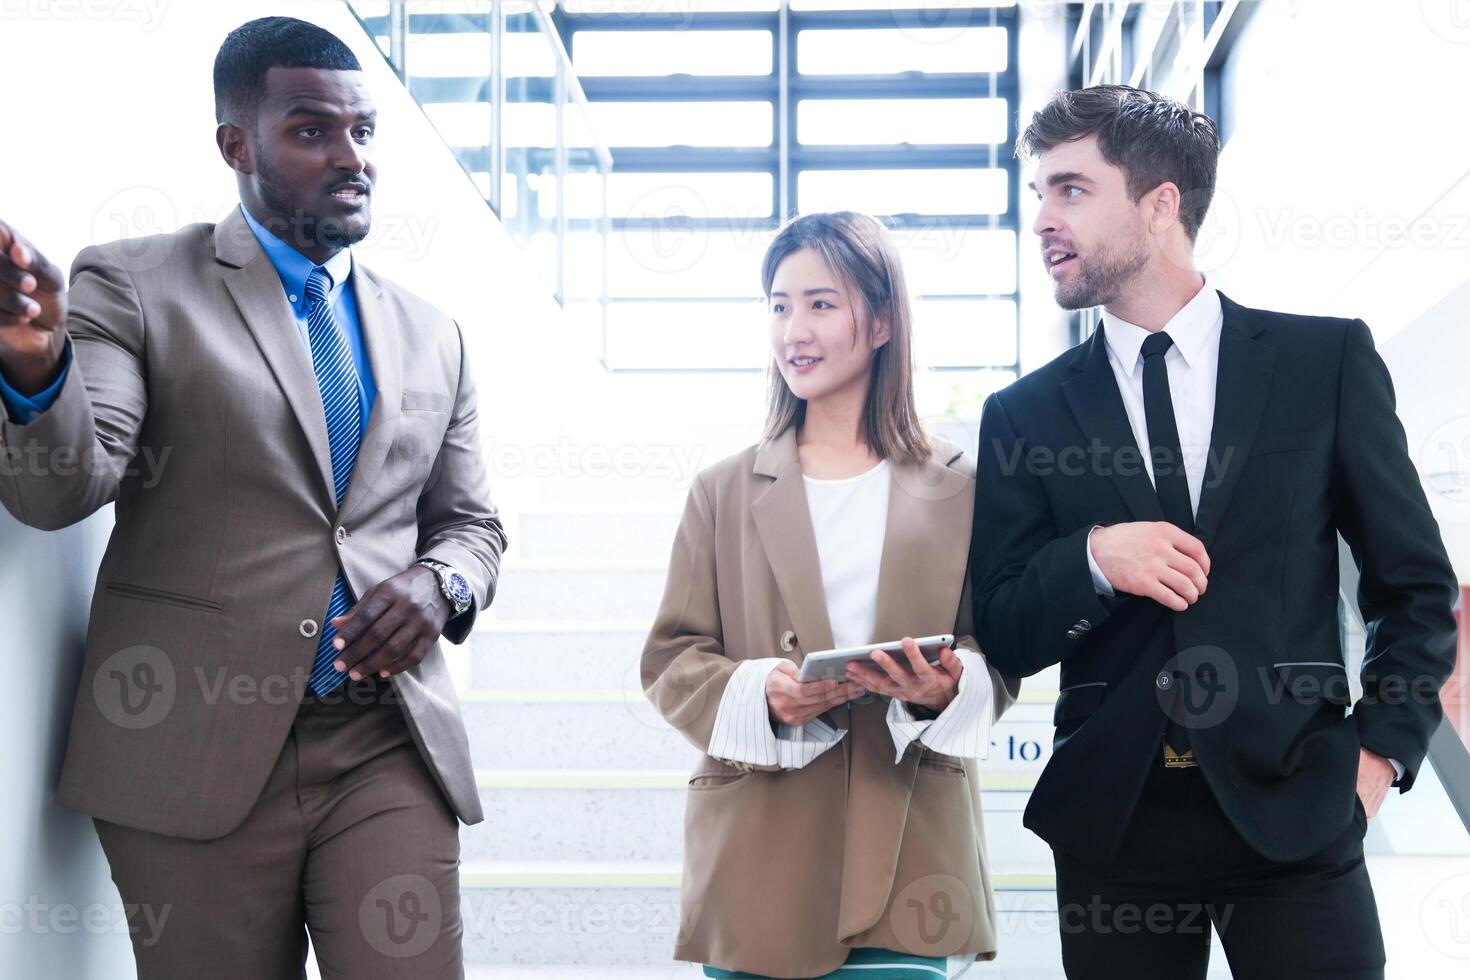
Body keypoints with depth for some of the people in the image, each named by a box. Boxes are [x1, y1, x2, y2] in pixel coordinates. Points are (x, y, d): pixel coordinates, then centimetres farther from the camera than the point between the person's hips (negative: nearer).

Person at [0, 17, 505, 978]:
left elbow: (472, 523, 21)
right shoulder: (133, 285, 2)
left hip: (390, 751, 3)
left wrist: (440, 584, -3)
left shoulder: (431, 335, 15)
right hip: (194, 749, -3)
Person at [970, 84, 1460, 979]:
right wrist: (1093, 557, -13)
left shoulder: (1327, 360, 3)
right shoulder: (1025, 416, 6)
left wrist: (1384, 747, -2)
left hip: (1292, 810, -1)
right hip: (1111, 822, 2)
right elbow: (1002, 636, 5)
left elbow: (1415, 583, 7)